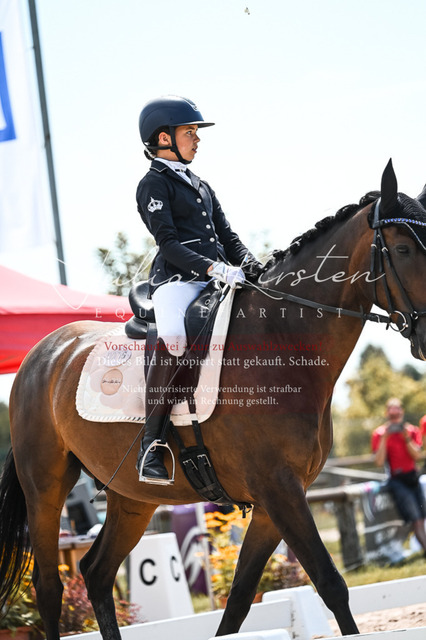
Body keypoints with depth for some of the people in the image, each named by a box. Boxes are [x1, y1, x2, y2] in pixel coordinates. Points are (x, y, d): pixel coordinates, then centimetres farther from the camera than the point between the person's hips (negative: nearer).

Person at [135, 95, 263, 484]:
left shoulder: (201, 186, 28)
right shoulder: (154, 185, 3)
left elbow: (227, 236, 22)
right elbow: (169, 243, -9)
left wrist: (249, 266, 1)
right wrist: (213, 268, -21)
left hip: (216, 282, 9)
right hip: (176, 279, -8)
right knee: (174, 337, -37)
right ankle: (151, 446, -31)